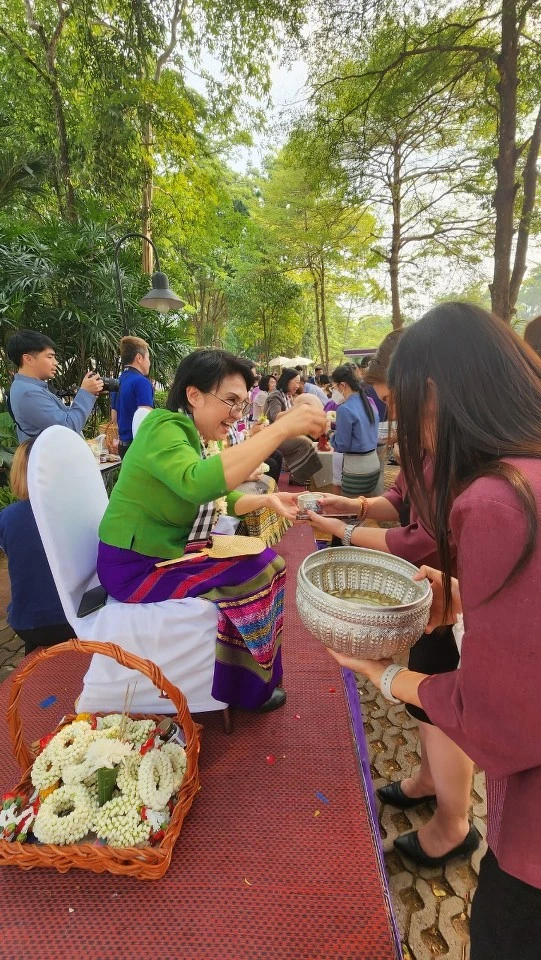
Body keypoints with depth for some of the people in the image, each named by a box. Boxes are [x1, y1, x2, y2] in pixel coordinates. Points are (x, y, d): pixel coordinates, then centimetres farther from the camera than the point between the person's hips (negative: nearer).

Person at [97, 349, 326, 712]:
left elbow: (221, 499, 13)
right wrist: (280, 429, -41)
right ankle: (248, 687, 9)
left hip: (171, 551, 9)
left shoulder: (198, 439, 6)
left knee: (267, 563, 1)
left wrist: (267, 500, -5)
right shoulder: (163, 427, -22)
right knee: (253, 575, -15)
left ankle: (247, 681, 16)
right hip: (136, 566, -9)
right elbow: (199, 484, -43)